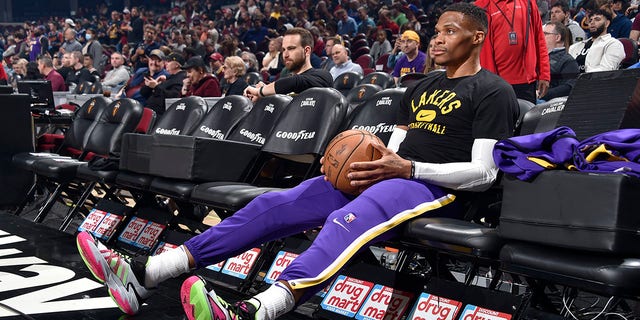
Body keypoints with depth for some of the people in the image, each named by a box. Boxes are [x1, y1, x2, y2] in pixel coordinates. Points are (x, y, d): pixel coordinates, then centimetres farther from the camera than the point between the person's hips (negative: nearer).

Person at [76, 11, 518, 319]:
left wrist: (409, 169, -20)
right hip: (385, 176, 7)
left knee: (346, 220, -41)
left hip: (433, 188, -7)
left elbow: (484, 173, -11)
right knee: (274, 205, -11)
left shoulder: (493, 92, 0)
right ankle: (143, 276, -19)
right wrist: (370, 157, 0)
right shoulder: (421, 88, 24)